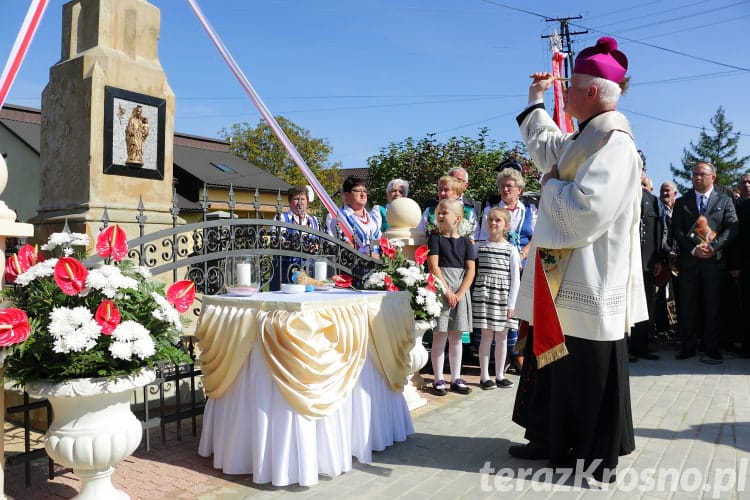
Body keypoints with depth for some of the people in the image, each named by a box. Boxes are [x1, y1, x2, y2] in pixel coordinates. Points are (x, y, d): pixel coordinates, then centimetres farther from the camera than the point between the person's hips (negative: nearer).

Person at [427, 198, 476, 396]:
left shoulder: (466, 242, 8)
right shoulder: (435, 238, 1)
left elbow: (471, 270, 2)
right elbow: (433, 266, -7)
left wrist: (460, 293, -10)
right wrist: (447, 291, -14)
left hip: (460, 292, 3)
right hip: (440, 290, -3)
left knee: (456, 337, 10)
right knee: (439, 336, -1)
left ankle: (456, 379, 18)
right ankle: (438, 380, 7)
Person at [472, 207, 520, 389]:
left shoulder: (511, 249, 3)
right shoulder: (480, 246, 5)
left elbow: (515, 279, 2)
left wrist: (511, 304, -3)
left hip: (503, 296, 1)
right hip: (483, 294, -1)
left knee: (502, 336, 8)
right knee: (486, 335, 1)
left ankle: (499, 375, 19)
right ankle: (484, 376, 9)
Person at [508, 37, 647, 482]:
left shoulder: (614, 141, -17)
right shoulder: (587, 138, 14)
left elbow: (587, 209, -28)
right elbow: (546, 146, 35)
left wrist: (551, 185, -9)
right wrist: (535, 100, 40)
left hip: (588, 284, -10)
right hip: (567, 278, 10)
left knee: (587, 374, 1)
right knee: (557, 366, 16)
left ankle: (596, 456, 17)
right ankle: (555, 440, 29)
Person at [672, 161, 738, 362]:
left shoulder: (725, 201, 10)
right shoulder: (681, 202, 11)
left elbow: (732, 228, -1)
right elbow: (677, 231, 2)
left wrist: (712, 246, -15)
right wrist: (693, 249, -12)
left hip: (714, 260, 0)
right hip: (688, 261, 1)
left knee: (713, 306, 3)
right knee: (687, 306, 1)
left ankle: (711, 348, 11)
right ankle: (687, 347, 9)